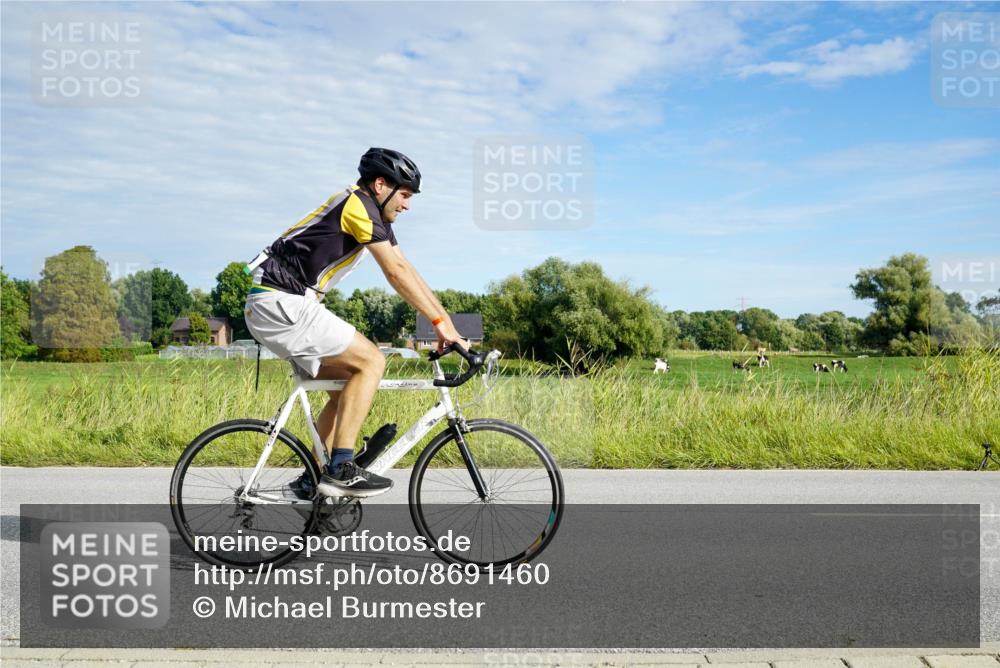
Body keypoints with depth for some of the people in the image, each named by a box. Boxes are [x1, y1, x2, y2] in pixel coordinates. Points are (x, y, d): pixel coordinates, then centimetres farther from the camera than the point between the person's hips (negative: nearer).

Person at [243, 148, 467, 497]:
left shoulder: (374, 216, 18)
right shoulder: (359, 204, -11)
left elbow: (408, 271, 15)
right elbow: (396, 273, -16)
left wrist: (445, 320, 10)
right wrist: (440, 322, -13)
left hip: (277, 305, 10)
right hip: (282, 302, -10)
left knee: (348, 386, 10)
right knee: (370, 360, -12)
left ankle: (313, 481, 14)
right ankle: (340, 469, -12)